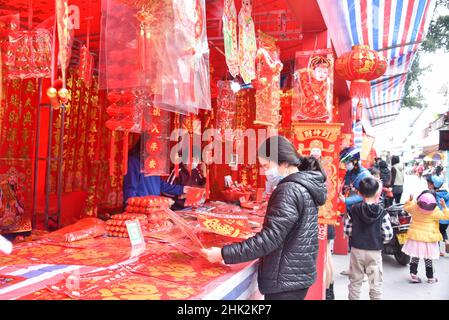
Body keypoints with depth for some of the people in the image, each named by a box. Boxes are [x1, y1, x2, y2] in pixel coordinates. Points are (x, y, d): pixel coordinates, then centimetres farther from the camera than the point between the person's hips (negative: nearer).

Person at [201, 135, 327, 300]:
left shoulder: (290, 190, -22)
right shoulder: (306, 184, 8)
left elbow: (269, 238, -26)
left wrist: (224, 254, -23)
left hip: (285, 279, -9)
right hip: (298, 274, 9)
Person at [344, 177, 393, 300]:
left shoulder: (353, 210, -7)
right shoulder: (382, 212, -10)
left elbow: (347, 231, -3)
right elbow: (388, 235, -9)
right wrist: (378, 240, 10)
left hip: (356, 250, 2)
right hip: (375, 252, -1)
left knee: (355, 282, 15)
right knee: (375, 285, 10)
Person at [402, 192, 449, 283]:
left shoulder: (414, 206, -7)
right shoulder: (435, 211, -16)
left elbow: (406, 207, 13)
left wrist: (410, 200, 21)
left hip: (415, 237, 3)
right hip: (428, 238, -3)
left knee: (415, 257, 14)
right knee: (428, 259, 8)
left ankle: (413, 274, 14)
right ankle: (430, 277, 20)